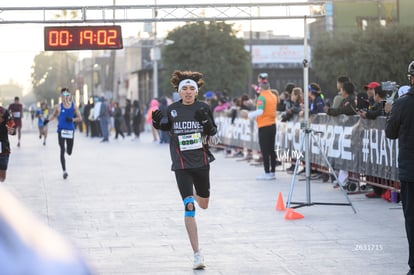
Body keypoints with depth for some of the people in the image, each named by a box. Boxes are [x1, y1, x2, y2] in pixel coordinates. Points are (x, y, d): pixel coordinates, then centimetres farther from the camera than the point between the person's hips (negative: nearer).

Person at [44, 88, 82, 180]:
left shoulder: (74, 106, 1)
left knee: (69, 152, 8)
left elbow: (80, 118, 4)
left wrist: (72, 119, -14)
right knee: (62, 151, -9)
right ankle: (64, 171, -7)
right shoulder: (58, 107, 0)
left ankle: (68, 149, 48)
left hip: (70, 131, 1)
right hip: (61, 130, -1)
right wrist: (48, 120, -2)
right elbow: (54, 115, 16)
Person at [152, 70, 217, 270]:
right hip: (182, 164, -2)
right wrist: (157, 122, -8)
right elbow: (168, 126, 12)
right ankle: (197, 255, -10)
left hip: (201, 161, 2)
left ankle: (192, 195, 56)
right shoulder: (172, 109, -2)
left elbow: (213, 132, 1)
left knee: (204, 205, 17)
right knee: (189, 207, -13)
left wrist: (206, 121, -18)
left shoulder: (203, 108, -3)